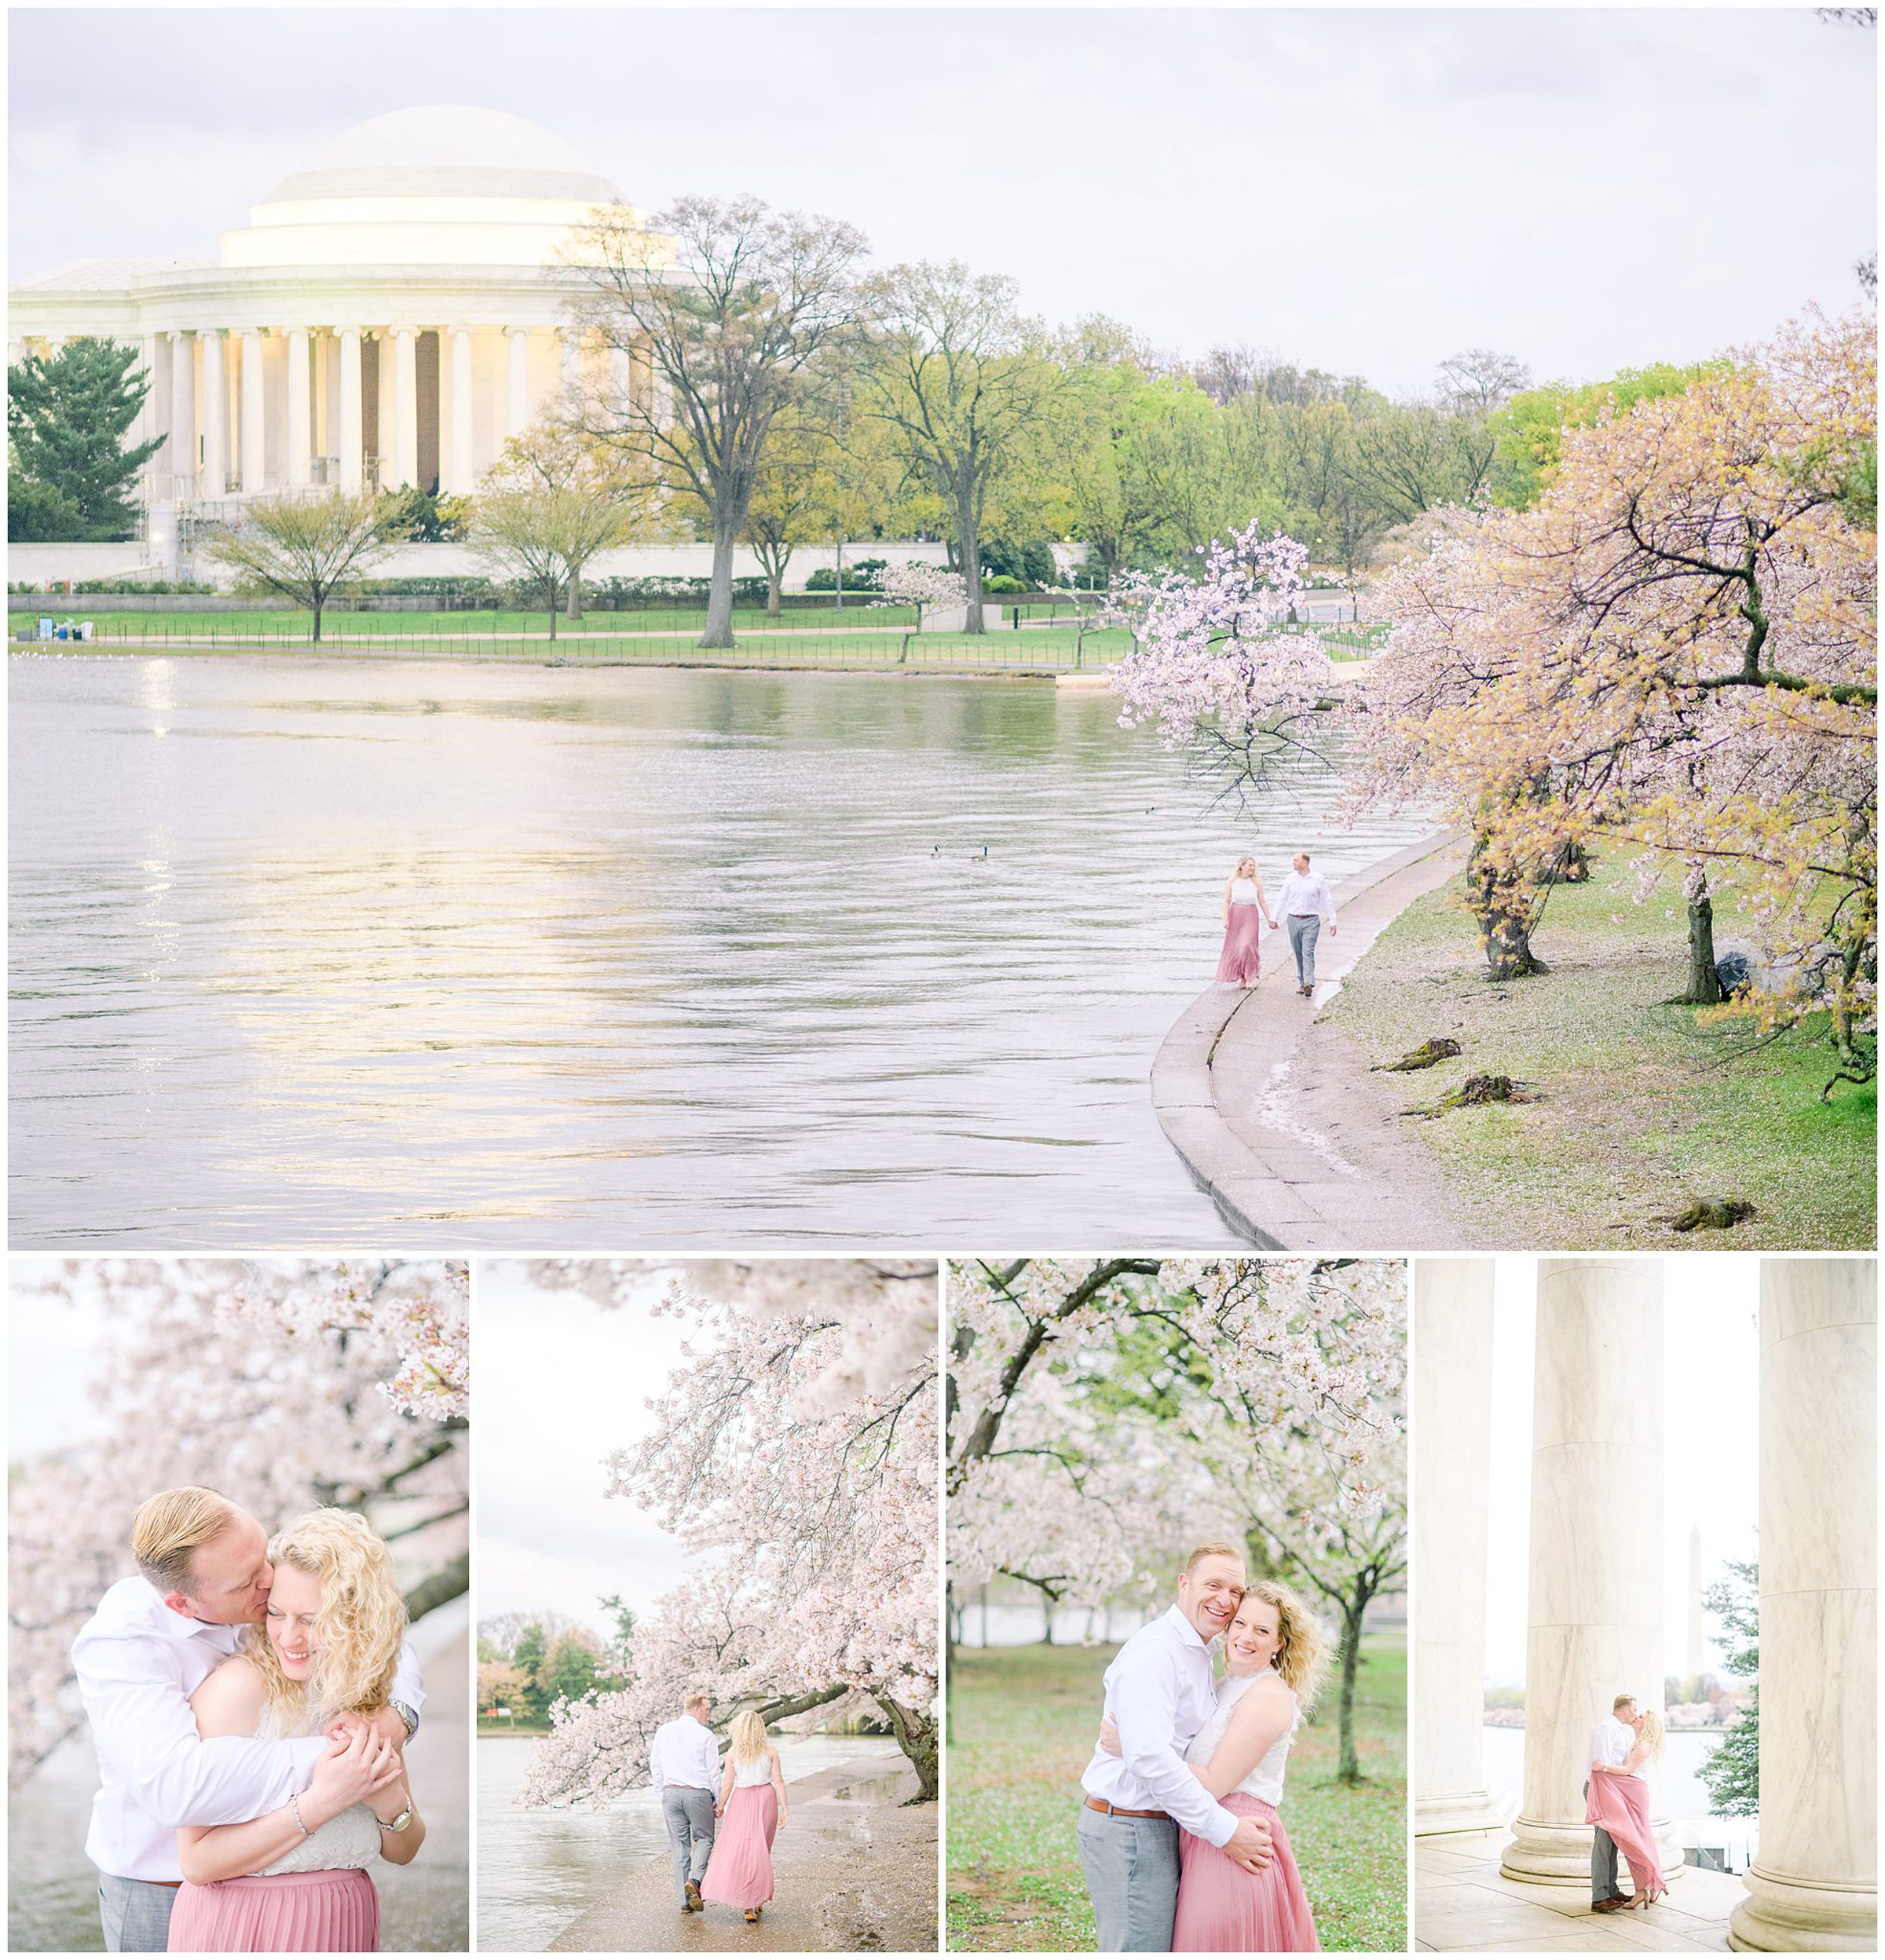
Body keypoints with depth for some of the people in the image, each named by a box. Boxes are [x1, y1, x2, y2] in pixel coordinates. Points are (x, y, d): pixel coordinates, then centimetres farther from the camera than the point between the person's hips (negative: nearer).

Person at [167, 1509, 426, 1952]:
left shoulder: (367, 1694, 0)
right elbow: (196, 1861, -21)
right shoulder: (238, 1687, -17)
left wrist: (391, 1802, -14)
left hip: (343, 1930, 5)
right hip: (240, 1930, -5)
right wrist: (321, 1803, -26)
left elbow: (403, 1852, 8)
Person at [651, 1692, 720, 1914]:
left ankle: (685, 1900, 7)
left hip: (671, 1793, 4)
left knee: (680, 1845, 8)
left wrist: (662, 1796, 17)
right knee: (704, 1839, 12)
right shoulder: (705, 1735, -7)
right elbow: (714, 1772, -3)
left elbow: (655, 1766, 9)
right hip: (698, 1793, -4)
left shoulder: (664, 1732, 5)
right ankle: (695, 1879, -13)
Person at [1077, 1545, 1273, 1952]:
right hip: (1130, 1831, -10)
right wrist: (1225, 1831, -22)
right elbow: (1150, 1758, -25)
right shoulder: (1154, 1651, -16)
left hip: (1162, 1824, 10)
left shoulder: (1200, 1655, 18)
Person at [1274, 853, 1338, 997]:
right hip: (1293, 920, 3)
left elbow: (1327, 901, 2)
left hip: (1311, 921, -3)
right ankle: (1301, 982, 18)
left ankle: (1309, 984, -20)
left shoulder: (1318, 879, -3)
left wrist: (1332, 922, 2)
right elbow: (1282, 899, 11)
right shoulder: (1290, 879, 5)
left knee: (1308, 952, -14)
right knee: (1298, 953, 8)